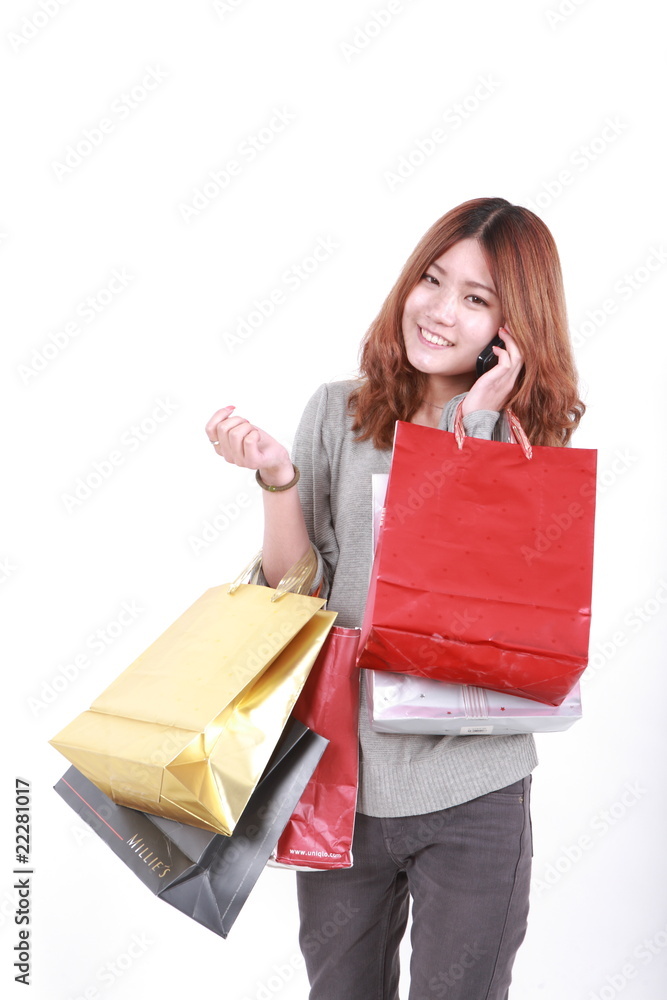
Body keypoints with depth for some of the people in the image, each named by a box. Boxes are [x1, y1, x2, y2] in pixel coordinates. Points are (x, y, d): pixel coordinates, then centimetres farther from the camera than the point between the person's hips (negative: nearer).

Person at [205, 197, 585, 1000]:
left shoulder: (536, 438, -1)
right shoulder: (338, 413, 0)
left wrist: (474, 428, -16)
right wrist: (277, 479, -15)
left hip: (474, 790, -1)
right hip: (340, 776, 2)